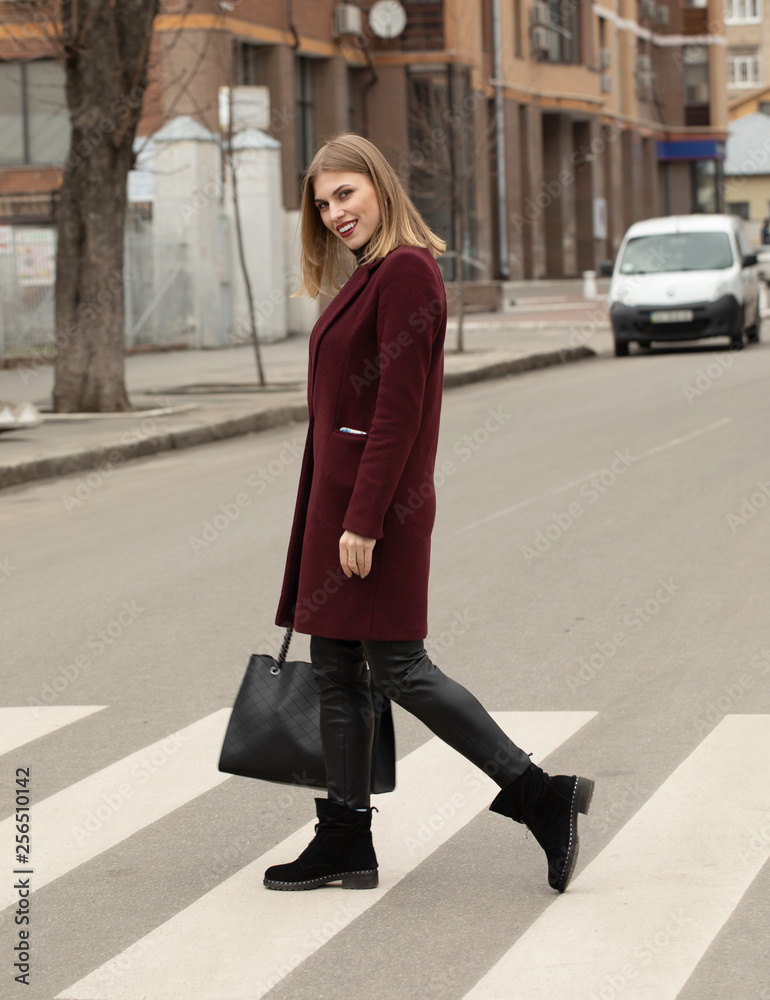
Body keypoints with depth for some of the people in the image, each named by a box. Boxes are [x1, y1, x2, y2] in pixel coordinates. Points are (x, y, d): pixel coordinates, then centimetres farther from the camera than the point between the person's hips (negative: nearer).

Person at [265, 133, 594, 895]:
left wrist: (364, 519, -22)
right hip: (338, 501, 10)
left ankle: (540, 796, -1)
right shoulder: (369, 275, 16)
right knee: (334, 668, 11)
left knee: (397, 667, -7)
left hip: (376, 504, -10)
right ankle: (345, 840, 16)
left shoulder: (406, 272, -14)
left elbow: (399, 405, -20)